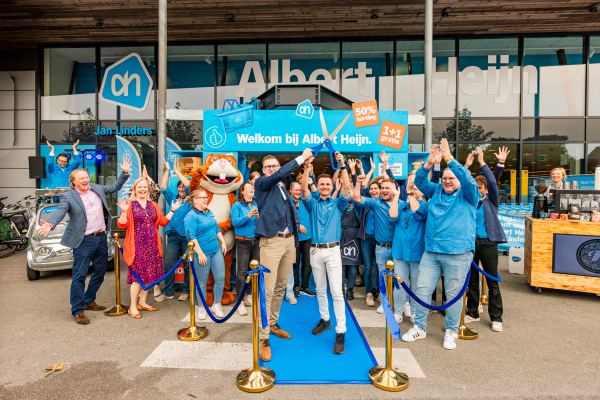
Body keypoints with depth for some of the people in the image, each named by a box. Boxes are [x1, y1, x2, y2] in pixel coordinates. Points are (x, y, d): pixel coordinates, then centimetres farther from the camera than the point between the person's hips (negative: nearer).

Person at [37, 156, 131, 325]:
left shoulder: (97, 189, 10)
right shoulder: (68, 196, -6)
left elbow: (115, 187, 22)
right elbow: (60, 211, -20)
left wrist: (125, 173, 13)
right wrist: (50, 224, -40)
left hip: (101, 238, 6)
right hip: (84, 241, -6)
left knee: (100, 273, 16)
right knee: (79, 276, -3)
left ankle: (89, 301, 34)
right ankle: (77, 311, 9)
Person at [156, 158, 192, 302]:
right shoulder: (172, 198, 17)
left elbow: (188, 184, -7)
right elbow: (163, 187, 9)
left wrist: (176, 171, 0)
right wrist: (167, 170, 5)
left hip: (187, 236, -3)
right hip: (173, 236, 4)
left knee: (187, 264, 3)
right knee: (168, 264, 3)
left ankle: (186, 291, 16)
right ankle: (168, 292, 14)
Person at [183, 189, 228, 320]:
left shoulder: (209, 212, 14)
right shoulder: (191, 216, -12)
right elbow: (191, 237, -18)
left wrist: (223, 242, 17)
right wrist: (200, 253, -21)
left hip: (216, 251, 7)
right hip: (202, 253, -7)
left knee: (220, 278, 5)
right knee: (202, 282, 6)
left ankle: (217, 305, 21)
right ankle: (202, 308, 23)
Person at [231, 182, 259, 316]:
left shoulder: (256, 204, 11)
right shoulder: (237, 205, 0)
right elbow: (235, 222, -12)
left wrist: (258, 217, -15)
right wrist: (248, 216, -22)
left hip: (256, 241, 5)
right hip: (242, 242, -4)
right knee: (241, 272, -7)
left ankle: (249, 296, 25)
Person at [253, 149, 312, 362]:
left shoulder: (283, 189, 20)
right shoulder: (261, 183, 0)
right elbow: (278, 176, -19)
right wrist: (301, 157, -15)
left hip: (289, 241, 7)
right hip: (271, 241, -7)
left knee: (280, 288, 15)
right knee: (267, 290, -8)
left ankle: (273, 324, 32)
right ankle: (263, 338, 0)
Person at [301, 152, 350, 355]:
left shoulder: (337, 204, 7)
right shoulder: (312, 204, 9)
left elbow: (346, 188, -8)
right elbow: (304, 189, -7)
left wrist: (342, 166, -16)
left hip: (333, 250, -2)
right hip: (315, 250, 3)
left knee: (337, 291, -7)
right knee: (320, 289, 14)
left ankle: (340, 332, -3)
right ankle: (325, 319, 31)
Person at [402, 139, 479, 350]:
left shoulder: (468, 195, 1)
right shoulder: (436, 191, 12)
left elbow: (468, 179, -17)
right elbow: (420, 182, 3)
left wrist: (449, 159, -23)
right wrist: (429, 163, -13)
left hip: (458, 253, -3)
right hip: (431, 251, 4)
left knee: (454, 294, 8)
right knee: (422, 289, 6)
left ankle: (451, 331, 28)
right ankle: (419, 327, 23)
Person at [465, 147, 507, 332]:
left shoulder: (491, 201, 3)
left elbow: (493, 182, -11)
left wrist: (482, 162, -15)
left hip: (487, 243, -2)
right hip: (470, 243, 3)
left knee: (493, 282, 3)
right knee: (472, 280, 12)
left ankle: (496, 317, 16)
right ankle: (472, 312, 26)